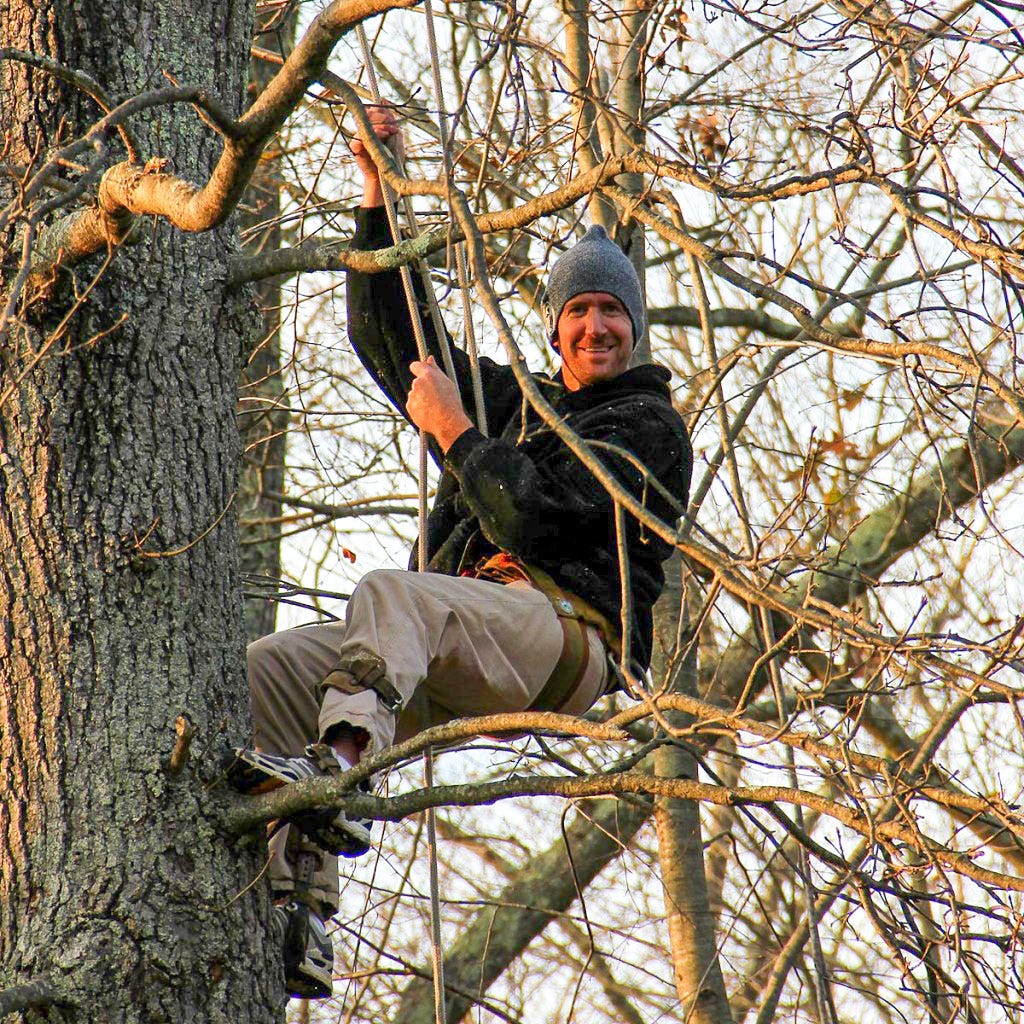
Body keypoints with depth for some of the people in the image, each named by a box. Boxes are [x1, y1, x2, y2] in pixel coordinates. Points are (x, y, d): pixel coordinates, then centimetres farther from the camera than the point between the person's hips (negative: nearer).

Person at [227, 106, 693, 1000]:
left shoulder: (649, 427, 6)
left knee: (388, 593, -36)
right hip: (455, 659, 7)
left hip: (566, 631, -7)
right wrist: (379, 196, 27)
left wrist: (451, 430, -1)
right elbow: (388, 337, 34)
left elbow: (531, 520, -10)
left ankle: (337, 775, -62)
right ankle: (297, 918, -30)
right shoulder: (515, 399, 31)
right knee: (268, 668, -16)